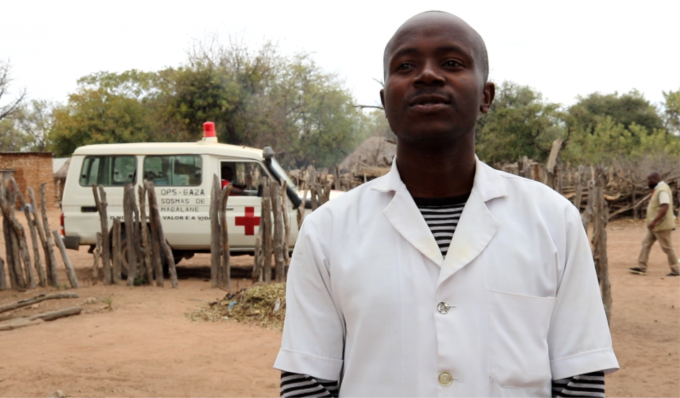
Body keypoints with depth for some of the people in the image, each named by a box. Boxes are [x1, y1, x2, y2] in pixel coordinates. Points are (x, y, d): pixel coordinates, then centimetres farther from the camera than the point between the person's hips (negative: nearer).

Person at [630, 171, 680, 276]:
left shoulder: (662, 190, -20)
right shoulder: (658, 189, 12)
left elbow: (665, 207, -30)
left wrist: (654, 221, -35)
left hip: (661, 225, -10)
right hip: (655, 225, 10)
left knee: (667, 247, 0)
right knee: (646, 243, 8)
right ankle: (641, 268, 9)